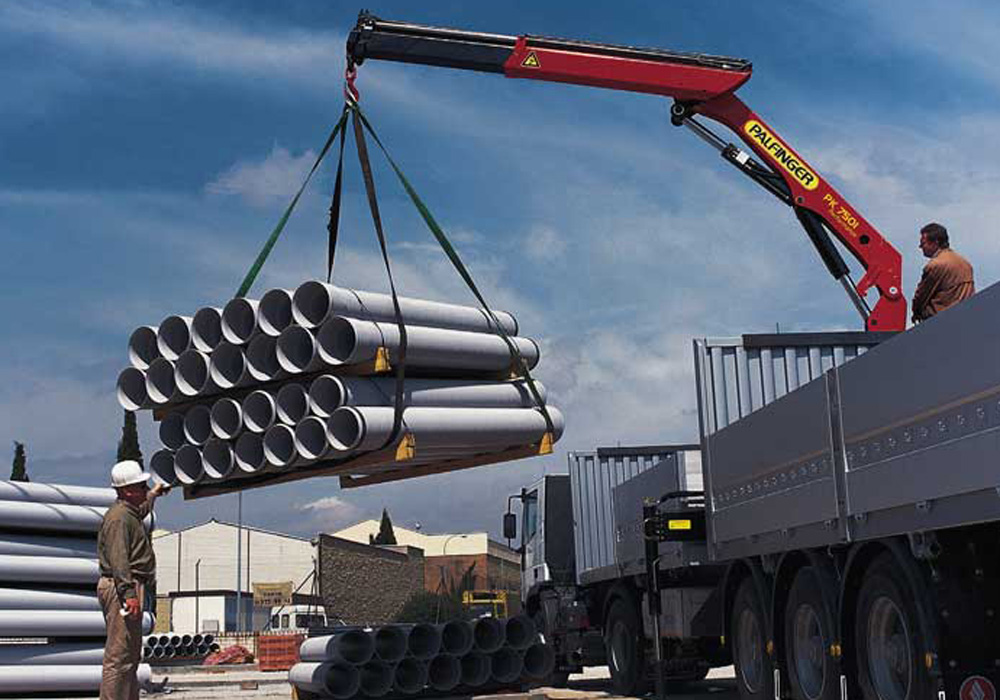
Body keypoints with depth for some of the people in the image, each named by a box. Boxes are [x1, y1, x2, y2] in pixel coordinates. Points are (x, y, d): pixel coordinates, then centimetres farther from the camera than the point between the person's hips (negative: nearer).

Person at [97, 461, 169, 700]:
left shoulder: (130, 513, 18)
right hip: (120, 589, -11)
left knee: (131, 655, 17)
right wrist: (129, 593, -32)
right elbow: (118, 558, -24)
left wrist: (153, 495, 62)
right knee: (119, 655, -11)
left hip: (129, 588, 11)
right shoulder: (119, 517, -15)